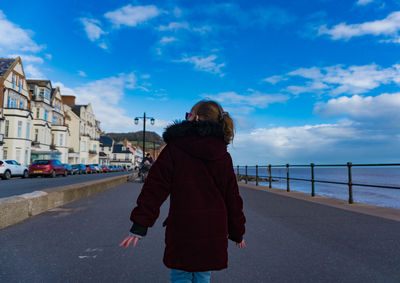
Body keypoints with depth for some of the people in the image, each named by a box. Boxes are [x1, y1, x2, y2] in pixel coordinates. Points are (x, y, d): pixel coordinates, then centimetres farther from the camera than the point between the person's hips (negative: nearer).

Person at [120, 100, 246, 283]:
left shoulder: (174, 149, -7)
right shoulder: (223, 156, 4)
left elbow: (155, 187, -11)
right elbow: (232, 198, 7)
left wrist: (140, 225, -7)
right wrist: (237, 233, 17)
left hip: (181, 229, -3)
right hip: (213, 233, 4)